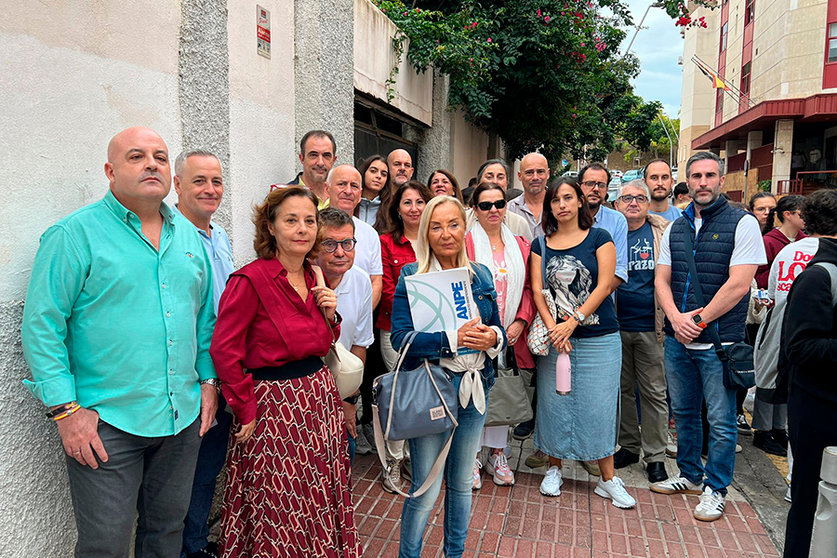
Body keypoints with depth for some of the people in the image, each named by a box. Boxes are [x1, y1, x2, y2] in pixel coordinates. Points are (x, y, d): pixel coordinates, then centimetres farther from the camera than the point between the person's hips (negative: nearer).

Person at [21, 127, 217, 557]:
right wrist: (65, 408, -14)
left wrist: (208, 381, 9)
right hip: (107, 424, -5)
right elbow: (41, 326, -10)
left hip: (182, 417, 5)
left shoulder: (189, 235, 9)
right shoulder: (75, 234, -8)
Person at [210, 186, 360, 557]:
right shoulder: (250, 279, -16)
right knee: (279, 511, 9)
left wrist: (329, 314, -3)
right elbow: (224, 351, -16)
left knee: (318, 505, 18)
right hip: (274, 406, -6)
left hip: (320, 395, 7)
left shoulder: (314, 279, 7)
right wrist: (246, 411, -14)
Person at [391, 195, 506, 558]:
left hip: (474, 389, 5)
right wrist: (454, 338, -24)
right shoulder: (411, 276, -7)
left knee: (462, 483, 19)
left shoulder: (481, 275, 7)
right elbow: (400, 338, -16)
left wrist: (492, 337, -13)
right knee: (426, 491, 3)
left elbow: (498, 330, 11)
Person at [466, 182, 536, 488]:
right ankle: (471, 456, 17)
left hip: (510, 334, 4)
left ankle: (497, 454, 27)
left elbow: (529, 288, 10)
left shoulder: (520, 245, 11)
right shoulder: (465, 243, -3)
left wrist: (521, 321, -4)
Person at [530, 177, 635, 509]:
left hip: (599, 338, -2)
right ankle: (554, 469, 25)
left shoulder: (599, 238, 2)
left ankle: (608, 479, 16)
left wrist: (572, 322, -14)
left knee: (599, 405, 1)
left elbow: (604, 285, -6)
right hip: (553, 338, 2)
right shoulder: (541, 245, 8)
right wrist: (552, 327, -14)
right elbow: (537, 290, 1)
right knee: (554, 403, 7)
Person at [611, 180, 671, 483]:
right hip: (616, 326, 2)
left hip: (651, 326, -1)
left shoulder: (662, 232, 1)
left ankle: (655, 455, 18)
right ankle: (628, 445, 28)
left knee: (654, 391, 6)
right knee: (622, 388, 13)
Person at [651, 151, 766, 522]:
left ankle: (715, 489, 22)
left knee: (721, 421, 5)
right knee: (683, 413, 17)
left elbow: (738, 285, -14)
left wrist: (698, 319, -14)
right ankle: (690, 476, 34)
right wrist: (676, 317, -10)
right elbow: (662, 280, 7)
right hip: (677, 339, 5)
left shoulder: (742, 223, -6)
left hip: (718, 341, -5)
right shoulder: (676, 228, 10)